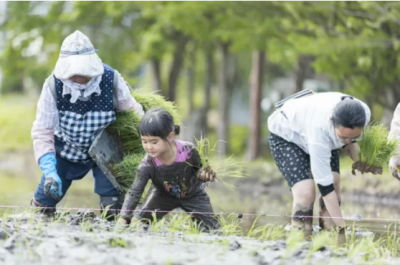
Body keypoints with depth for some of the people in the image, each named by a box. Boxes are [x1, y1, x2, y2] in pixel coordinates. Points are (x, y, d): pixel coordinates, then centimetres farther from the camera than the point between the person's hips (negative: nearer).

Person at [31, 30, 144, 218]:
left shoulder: (111, 80, -29)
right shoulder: (53, 85, -28)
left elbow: (133, 113, -12)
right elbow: (42, 132, -24)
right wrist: (49, 171, -35)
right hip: (67, 150, 1)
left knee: (112, 203, -18)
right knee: (45, 198, 6)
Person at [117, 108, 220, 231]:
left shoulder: (188, 151, -35)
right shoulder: (147, 165, -34)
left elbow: (201, 167, -15)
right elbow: (134, 192, -34)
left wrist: (204, 174, -40)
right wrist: (123, 217, -46)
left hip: (193, 194, 0)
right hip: (164, 195, 0)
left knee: (210, 228, -5)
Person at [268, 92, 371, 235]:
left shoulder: (364, 113, -30)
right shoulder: (319, 128, -45)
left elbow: (350, 141, -4)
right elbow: (324, 184, -39)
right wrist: (341, 226, -37)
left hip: (325, 136, 6)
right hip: (286, 136, -6)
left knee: (335, 184, -14)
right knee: (305, 193, -23)